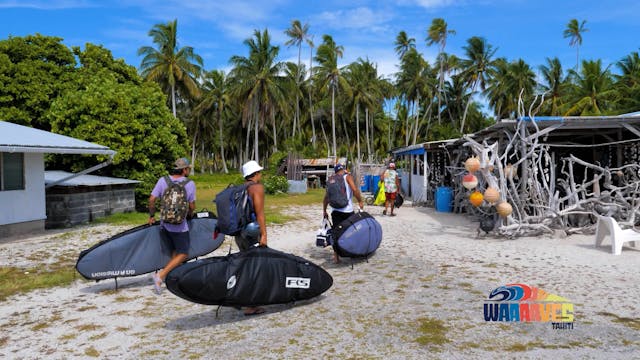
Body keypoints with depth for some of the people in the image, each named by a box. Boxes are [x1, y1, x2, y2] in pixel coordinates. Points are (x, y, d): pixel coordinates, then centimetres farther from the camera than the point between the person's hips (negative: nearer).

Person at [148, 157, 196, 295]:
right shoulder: (190, 184, -9)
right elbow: (192, 206, -6)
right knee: (183, 254, 6)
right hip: (180, 226, -5)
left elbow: (151, 200, -4)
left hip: (165, 223, 5)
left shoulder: (163, 180, -1)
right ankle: (160, 276, -8)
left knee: (175, 251, 23)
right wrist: (189, 214, 16)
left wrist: (152, 216, 11)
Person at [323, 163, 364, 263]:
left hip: (335, 211, 3)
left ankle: (336, 257, 7)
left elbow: (326, 197, 11)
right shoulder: (347, 177, 0)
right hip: (347, 210, -3)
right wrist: (360, 201, -4)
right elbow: (354, 189, -16)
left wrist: (324, 211, 18)